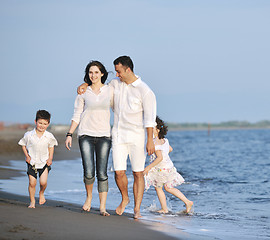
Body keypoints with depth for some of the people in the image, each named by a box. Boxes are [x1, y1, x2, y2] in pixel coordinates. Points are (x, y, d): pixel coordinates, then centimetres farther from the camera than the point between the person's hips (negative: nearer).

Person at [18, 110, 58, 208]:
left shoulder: (49, 136, -9)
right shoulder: (29, 135, -12)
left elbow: (51, 146, 10)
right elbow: (23, 145, 4)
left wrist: (50, 158, 1)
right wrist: (27, 156, -6)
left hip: (44, 162, 0)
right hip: (32, 162, 0)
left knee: (43, 182, -11)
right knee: (32, 183, -3)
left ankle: (41, 193, 23)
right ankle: (32, 201, 16)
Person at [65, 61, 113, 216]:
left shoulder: (109, 90, 4)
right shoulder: (83, 92, 4)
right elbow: (77, 115, 8)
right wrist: (69, 134, 2)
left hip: (104, 135, 0)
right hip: (86, 134, 0)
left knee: (102, 173, -4)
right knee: (89, 172, -12)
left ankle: (103, 207, 3)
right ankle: (89, 196, 17)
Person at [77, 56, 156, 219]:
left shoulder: (144, 91, -10)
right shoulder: (115, 84, 6)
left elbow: (150, 118, -11)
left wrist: (150, 141, -15)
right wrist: (84, 85, 6)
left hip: (136, 136, -4)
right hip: (118, 135, 4)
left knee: (138, 173, 0)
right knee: (119, 172, -3)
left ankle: (137, 209, 6)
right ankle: (125, 199, 24)